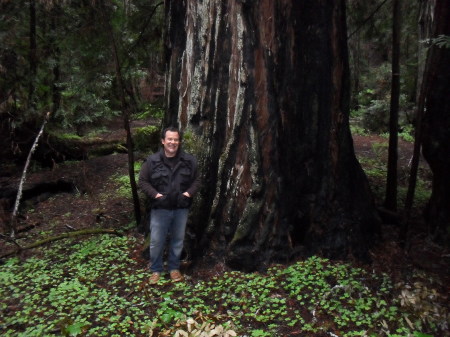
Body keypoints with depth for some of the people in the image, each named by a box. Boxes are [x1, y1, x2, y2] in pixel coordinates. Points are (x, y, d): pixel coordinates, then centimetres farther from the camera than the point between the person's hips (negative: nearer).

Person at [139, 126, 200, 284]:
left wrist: (189, 193, -9)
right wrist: (155, 194, -13)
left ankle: (174, 268, 35)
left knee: (178, 240, 15)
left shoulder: (189, 160, -2)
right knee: (156, 241, 8)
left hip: (181, 209, 2)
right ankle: (156, 269, 29)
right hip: (160, 209, -1)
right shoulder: (152, 160, -6)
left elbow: (196, 180, 7)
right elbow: (143, 181, 0)